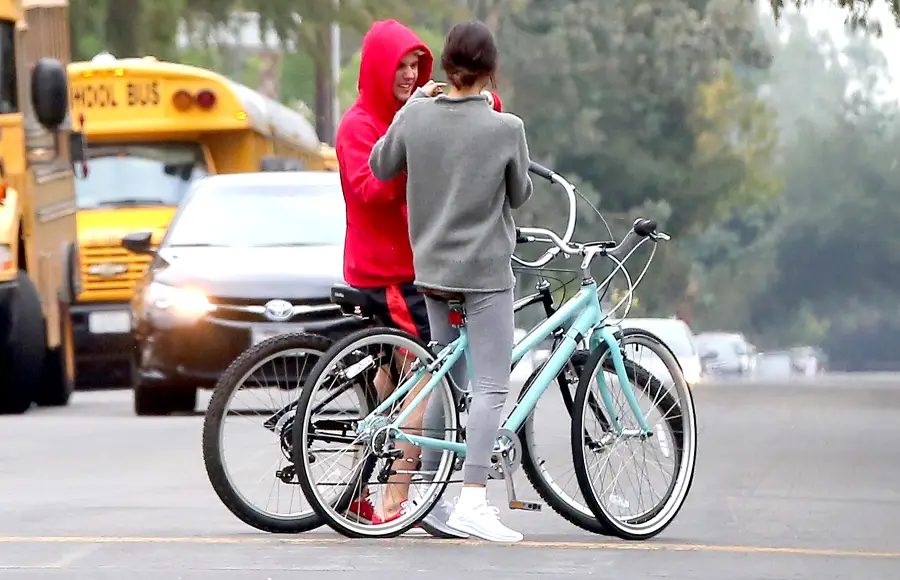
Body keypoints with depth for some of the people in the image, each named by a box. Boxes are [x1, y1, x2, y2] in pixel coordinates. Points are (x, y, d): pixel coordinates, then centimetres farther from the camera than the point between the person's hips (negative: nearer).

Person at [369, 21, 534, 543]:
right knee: (492, 387, -6)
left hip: (432, 266, 5)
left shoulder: (416, 116, -4)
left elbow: (382, 168, 13)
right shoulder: (506, 128, -14)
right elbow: (520, 195, 0)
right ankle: (473, 501, -17)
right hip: (486, 270, -5)